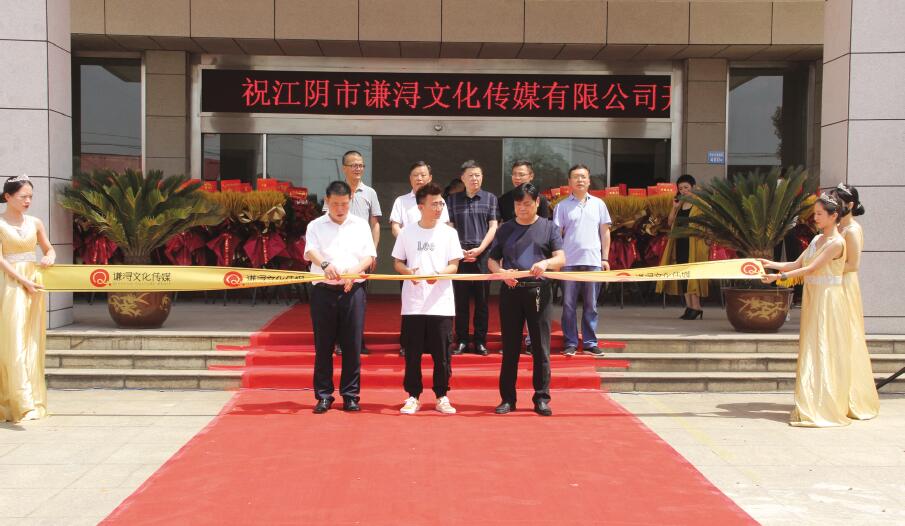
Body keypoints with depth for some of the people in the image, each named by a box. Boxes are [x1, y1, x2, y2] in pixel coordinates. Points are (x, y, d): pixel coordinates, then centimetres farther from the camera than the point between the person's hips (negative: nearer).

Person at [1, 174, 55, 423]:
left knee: (32, 342, 7)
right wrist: (23, 281, -16)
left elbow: (49, 249, 21)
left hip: (33, 283, 5)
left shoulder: (35, 223, 9)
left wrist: (49, 257, -2)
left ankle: (34, 400, 15)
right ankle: (22, 403, -9)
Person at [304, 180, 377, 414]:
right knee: (323, 345, 3)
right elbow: (311, 251, -10)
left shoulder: (361, 225, 11)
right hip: (324, 290, 0)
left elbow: (369, 256, 4)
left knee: (352, 345, 2)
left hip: (353, 289, 1)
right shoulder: (315, 226, 7)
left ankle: (350, 395, 11)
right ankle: (323, 395, 12)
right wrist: (324, 265, -32)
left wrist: (355, 271, -16)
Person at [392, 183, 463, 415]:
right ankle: (413, 396, 16)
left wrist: (438, 274, -19)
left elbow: (454, 265, 1)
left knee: (441, 352, 3)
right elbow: (397, 262, 9)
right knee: (412, 352, 4)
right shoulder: (407, 232, 4)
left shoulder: (448, 232, 3)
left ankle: (442, 397, 15)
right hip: (413, 304, 0)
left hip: (441, 303, 0)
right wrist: (408, 271, -13)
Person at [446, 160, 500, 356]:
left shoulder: (490, 198, 7)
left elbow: (493, 227, 3)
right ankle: (462, 340, 8)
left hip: (483, 255, 0)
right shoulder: (453, 199, 9)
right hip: (459, 256, 1)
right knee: (461, 300, 2)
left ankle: (480, 341, 8)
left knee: (482, 300, 2)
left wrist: (479, 249, -8)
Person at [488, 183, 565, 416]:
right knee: (510, 347, 6)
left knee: (541, 347, 1)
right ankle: (508, 398, 13)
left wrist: (546, 262, -23)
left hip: (538, 291, -1)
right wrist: (501, 272, -9)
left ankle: (541, 398, 9)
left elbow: (561, 259, -1)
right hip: (510, 291, 2)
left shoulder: (549, 228, 7)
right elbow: (492, 260, 12)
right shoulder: (505, 229, 12)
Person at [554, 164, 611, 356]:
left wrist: (605, 258, 7)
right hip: (569, 262, -1)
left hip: (593, 261, 1)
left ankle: (590, 343, 12)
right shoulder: (562, 206, 4)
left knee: (591, 305, 5)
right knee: (569, 305, 3)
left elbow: (605, 232, 11)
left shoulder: (598, 204, 9)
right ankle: (570, 343, 9)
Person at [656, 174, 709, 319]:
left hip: (694, 243, -7)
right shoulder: (679, 204, 14)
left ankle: (696, 307, -9)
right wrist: (675, 207, 1)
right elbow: (670, 223, 11)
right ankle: (689, 306, 10)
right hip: (680, 243, 7)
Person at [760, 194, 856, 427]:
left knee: (824, 353, -7)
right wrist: (772, 264, -3)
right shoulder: (817, 239, 15)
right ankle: (812, 406, 12)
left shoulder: (836, 242, -12)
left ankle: (823, 409, -3)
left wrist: (779, 277, -21)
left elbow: (811, 268, -18)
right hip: (812, 300, 8)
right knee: (811, 353, 8)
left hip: (828, 301, -8)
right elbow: (797, 264, 11)